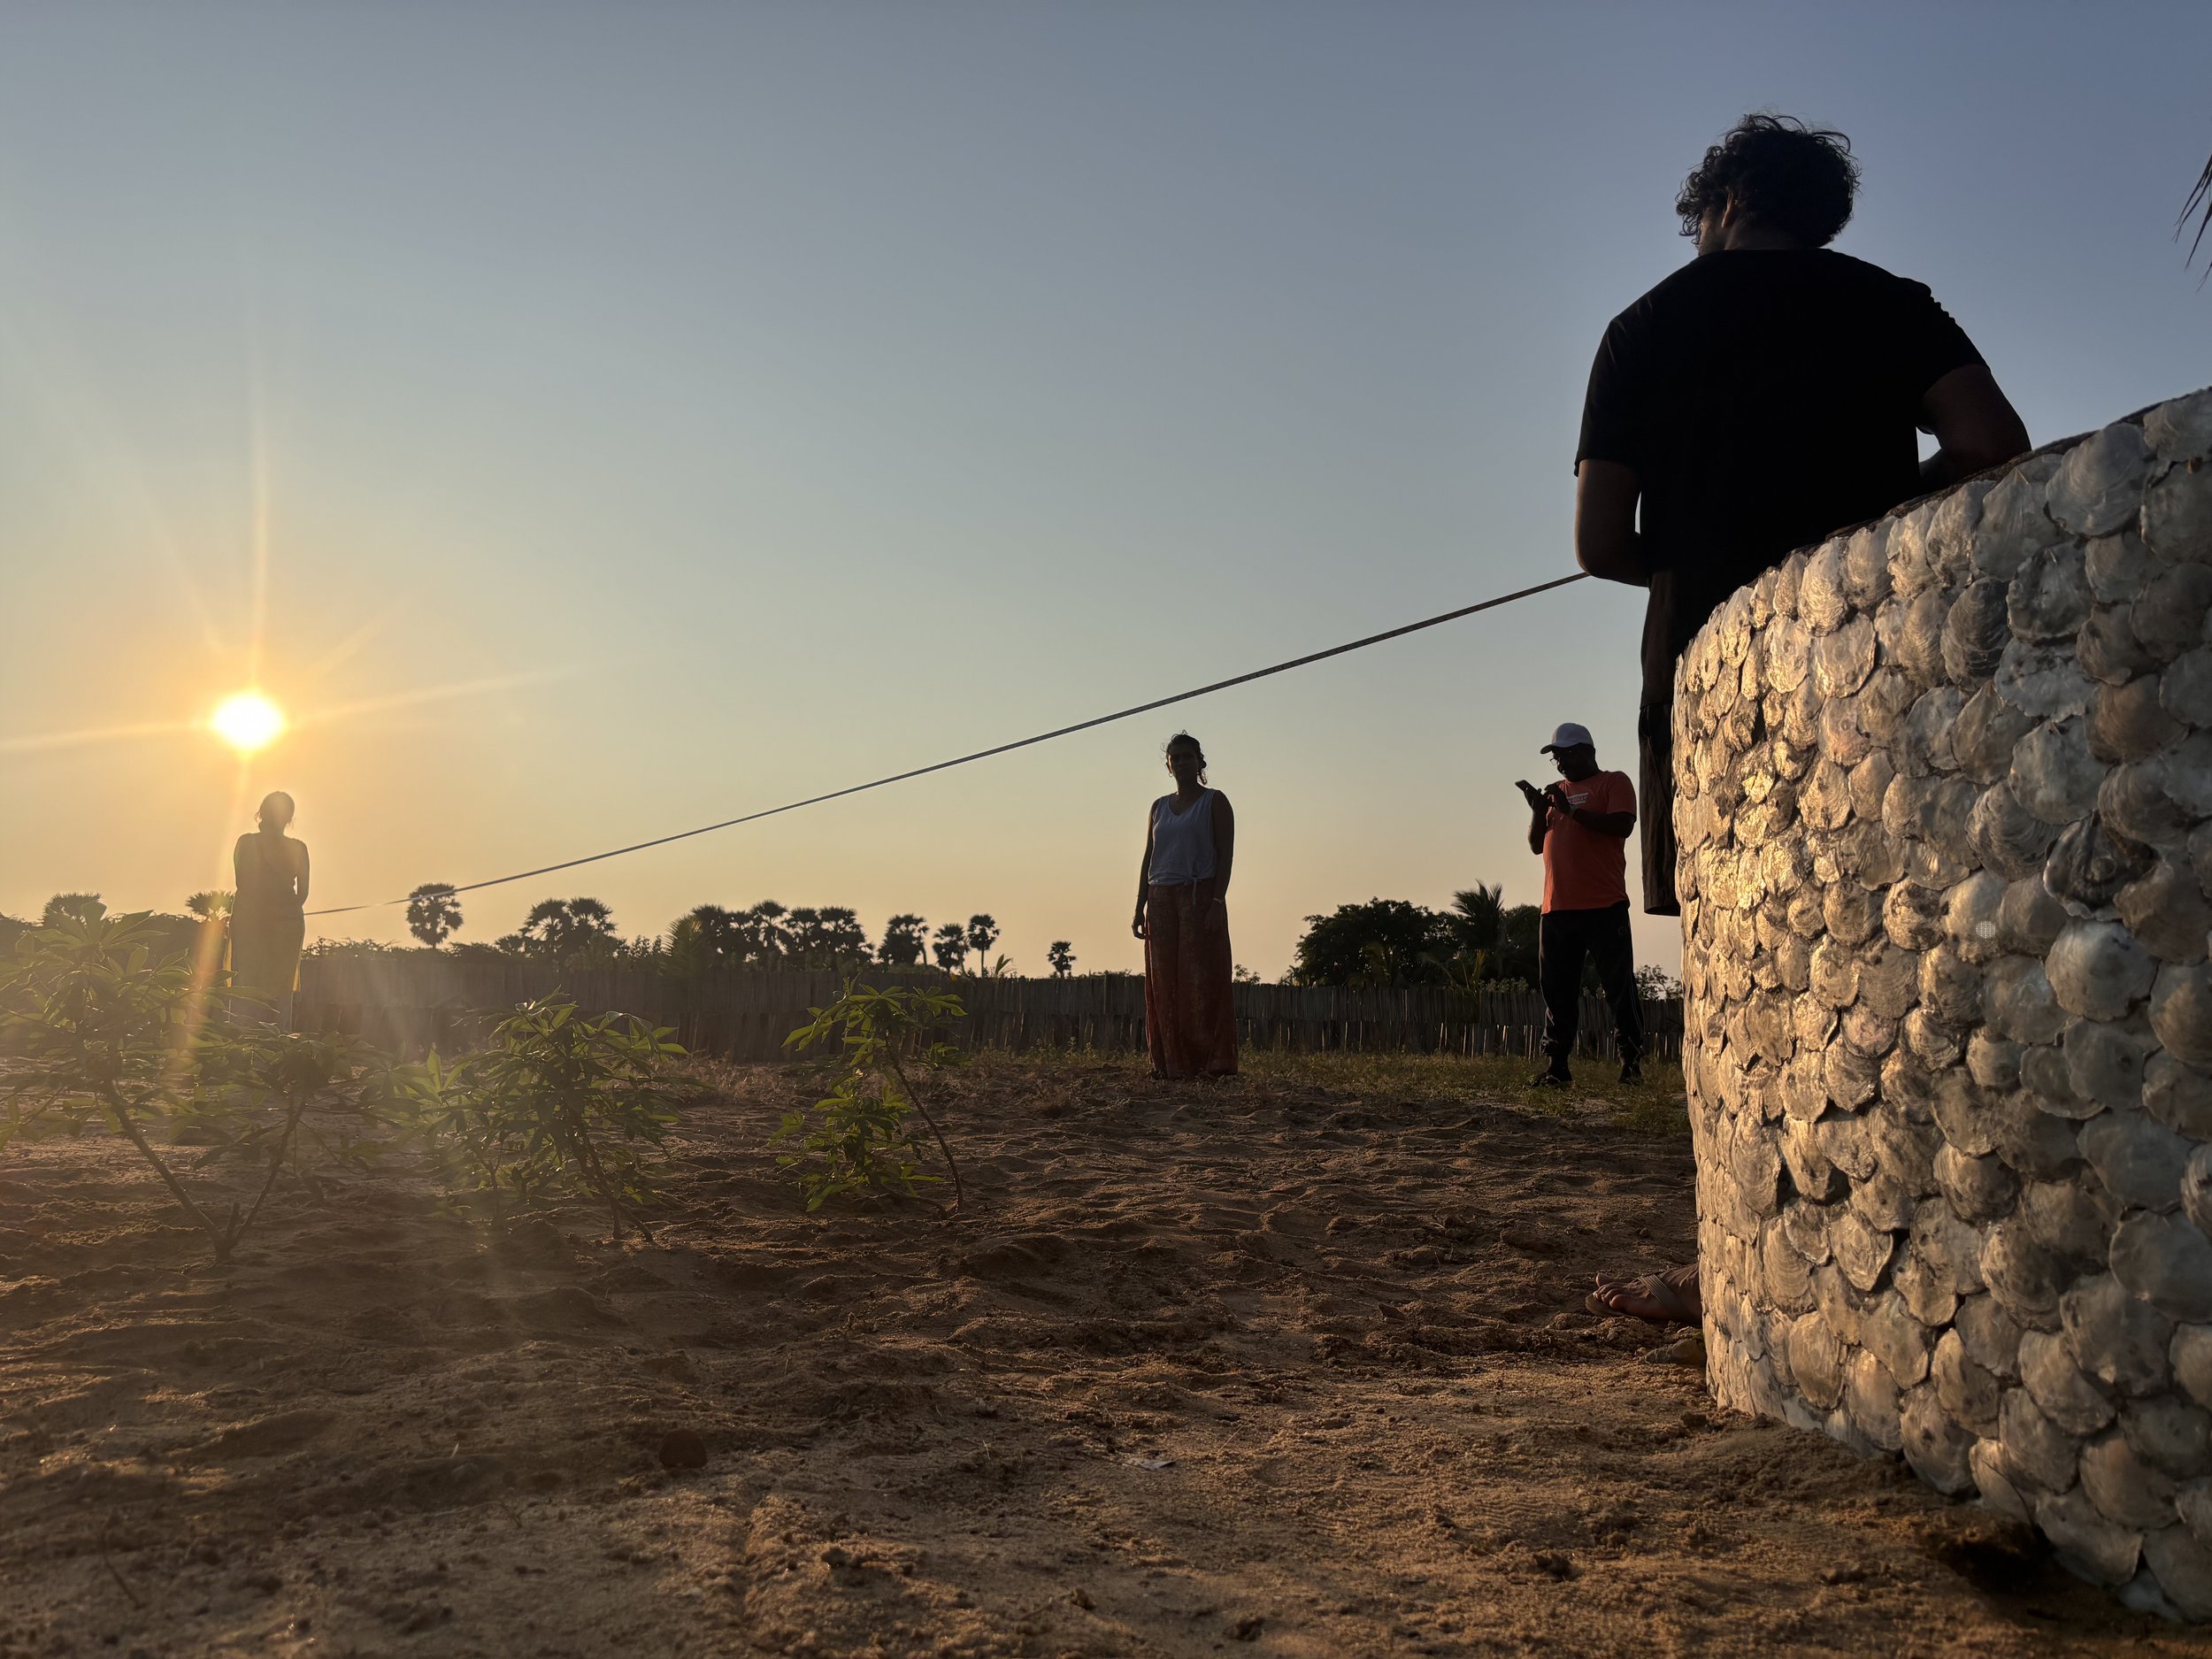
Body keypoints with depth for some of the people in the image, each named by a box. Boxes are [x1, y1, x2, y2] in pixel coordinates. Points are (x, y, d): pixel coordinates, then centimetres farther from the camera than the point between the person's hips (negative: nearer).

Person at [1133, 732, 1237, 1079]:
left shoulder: (1214, 802, 3)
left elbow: (1226, 854, -5)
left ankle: (1214, 1062, -7)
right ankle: (1171, 1063, 4)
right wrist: (1140, 907, 8)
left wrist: (1217, 901, -16)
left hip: (1200, 896, -5)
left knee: (1202, 979, -8)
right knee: (1164, 984, 1)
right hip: (1161, 900, 5)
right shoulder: (1159, 807, 17)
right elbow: (1148, 859, 16)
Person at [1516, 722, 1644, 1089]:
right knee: (1558, 990, 4)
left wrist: (1572, 811, -14)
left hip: (1604, 907, -6)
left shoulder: (1614, 783, 6)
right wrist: (1538, 810, 2)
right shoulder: (1556, 792, 23)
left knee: (1618, 986, -3)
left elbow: (1622, 825, -12)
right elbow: (1536, 845, 19)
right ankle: (1557, 1067, 6)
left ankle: (1632, 1061, 3)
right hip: (1557, 908, 6)